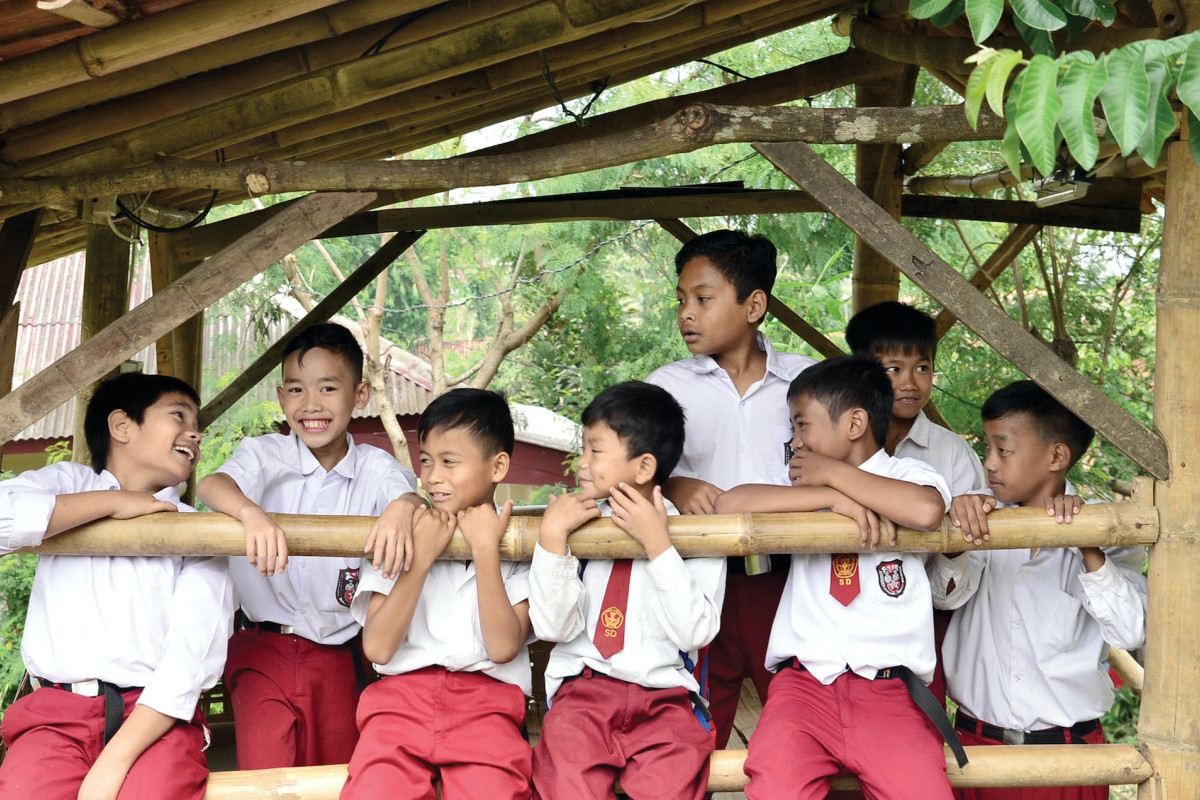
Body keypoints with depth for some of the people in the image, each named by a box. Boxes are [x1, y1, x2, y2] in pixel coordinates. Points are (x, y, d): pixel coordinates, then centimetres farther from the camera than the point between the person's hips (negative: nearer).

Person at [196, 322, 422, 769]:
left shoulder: (374, 468, 0)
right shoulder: (265, 455, -4)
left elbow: (410, 494, -17)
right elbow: (211, 485, -21)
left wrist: (404, 507, -42)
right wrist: (251, 512, -44)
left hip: (336, 654, 2)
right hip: (262, 650, -1)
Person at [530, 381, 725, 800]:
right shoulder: (576, 521, 9)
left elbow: (694, 634, -7)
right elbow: (553, 627, 0)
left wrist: (657, 543, -10)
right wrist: (552, 536, -7)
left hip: (664, 693, 0)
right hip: (583, 689, 1)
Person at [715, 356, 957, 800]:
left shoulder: (907, 474, 11)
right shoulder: (805, 483, 19)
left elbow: (926, 511, -14)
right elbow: (728, 505, 1)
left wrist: (833, 473, -4)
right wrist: (834, 497, -4)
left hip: (888, 684, -1)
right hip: (804, 678, 2)